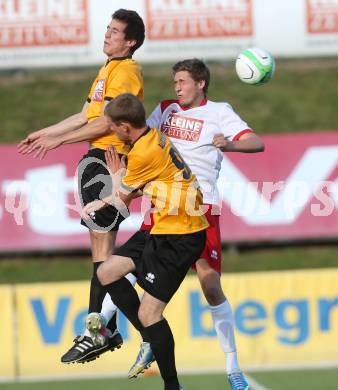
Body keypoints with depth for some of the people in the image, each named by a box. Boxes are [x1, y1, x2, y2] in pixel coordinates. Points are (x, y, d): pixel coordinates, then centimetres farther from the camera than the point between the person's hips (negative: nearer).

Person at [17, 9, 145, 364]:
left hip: (109, 160, -10)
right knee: (100, 243, 11)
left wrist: (59, 140, -14)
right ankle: (108, 330, 15)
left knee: (102, 244, -12)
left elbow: (107, 123, -17)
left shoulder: (125, 70, -11)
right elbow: (88, 115, 26)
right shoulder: (109, 69, 21)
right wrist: (45, 133, 27)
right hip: (97, 160, 10)